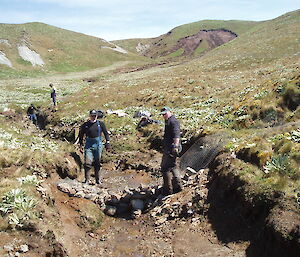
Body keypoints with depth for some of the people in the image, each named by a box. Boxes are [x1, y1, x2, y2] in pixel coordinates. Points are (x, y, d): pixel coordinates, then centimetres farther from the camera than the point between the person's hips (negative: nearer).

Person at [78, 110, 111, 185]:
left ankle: (98, 180, 18)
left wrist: (107, 142, 1)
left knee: (97, 163, 8)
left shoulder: (100, 124, 4)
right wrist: (81, 145, 6)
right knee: (87, 163, -10)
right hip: (88, 146, 0)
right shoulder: (85, 125, 4)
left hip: (98, 145, 1)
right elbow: (81, 135, 12)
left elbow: (106, 133, 9)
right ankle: (87, 180, -5)